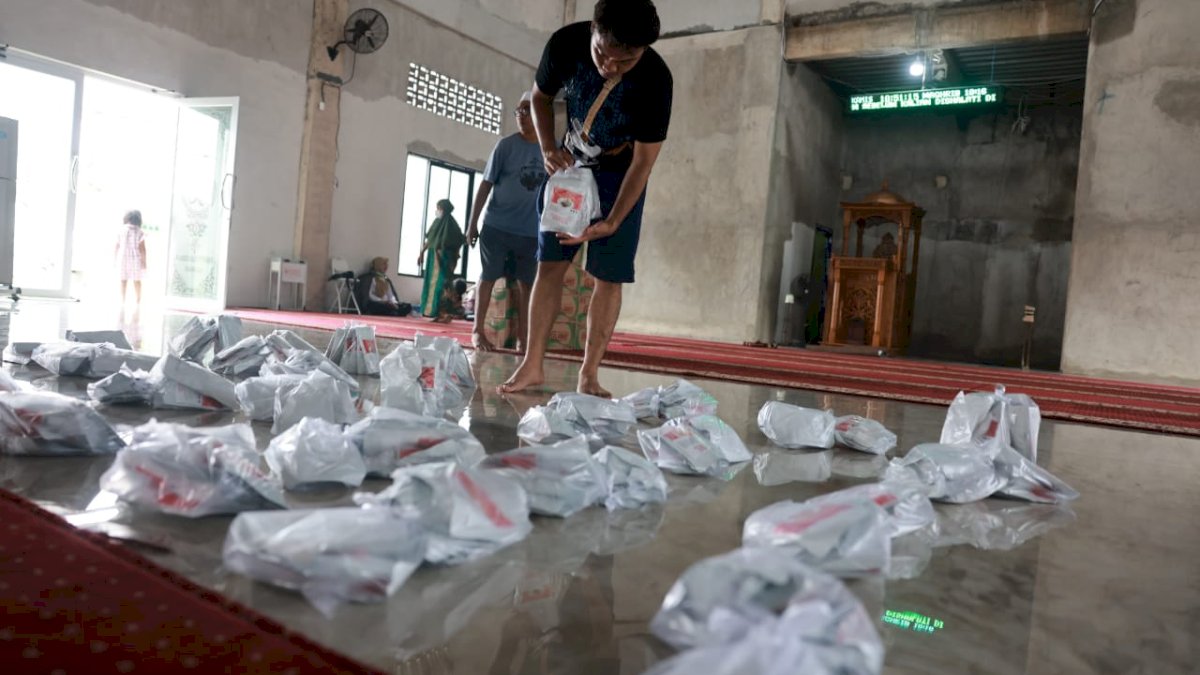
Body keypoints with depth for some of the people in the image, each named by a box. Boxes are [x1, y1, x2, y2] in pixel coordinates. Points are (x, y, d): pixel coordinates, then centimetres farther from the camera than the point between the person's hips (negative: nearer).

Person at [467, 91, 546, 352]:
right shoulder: (506, 146, -4)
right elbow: (486, 184, -1)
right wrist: (473, 222, -3)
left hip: (531, 231, 3)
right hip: (497, 226, -2)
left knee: (526, 283, 6)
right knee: (488, 277, 6)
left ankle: (522, 338, 14)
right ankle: (477, 330, 16)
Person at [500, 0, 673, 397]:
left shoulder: (656, 80, -29)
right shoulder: (566, 43, -22)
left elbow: (643, 162, -23)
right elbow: (541, 97, -2)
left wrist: (611, 223, -28)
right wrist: (548, 148, -19)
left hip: (620, 175, -2)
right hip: (570, 165, 3)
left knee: (608, 276, -7)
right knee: (550, 263, -2)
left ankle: (589, 376, 1)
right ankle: (532, 366, 4)